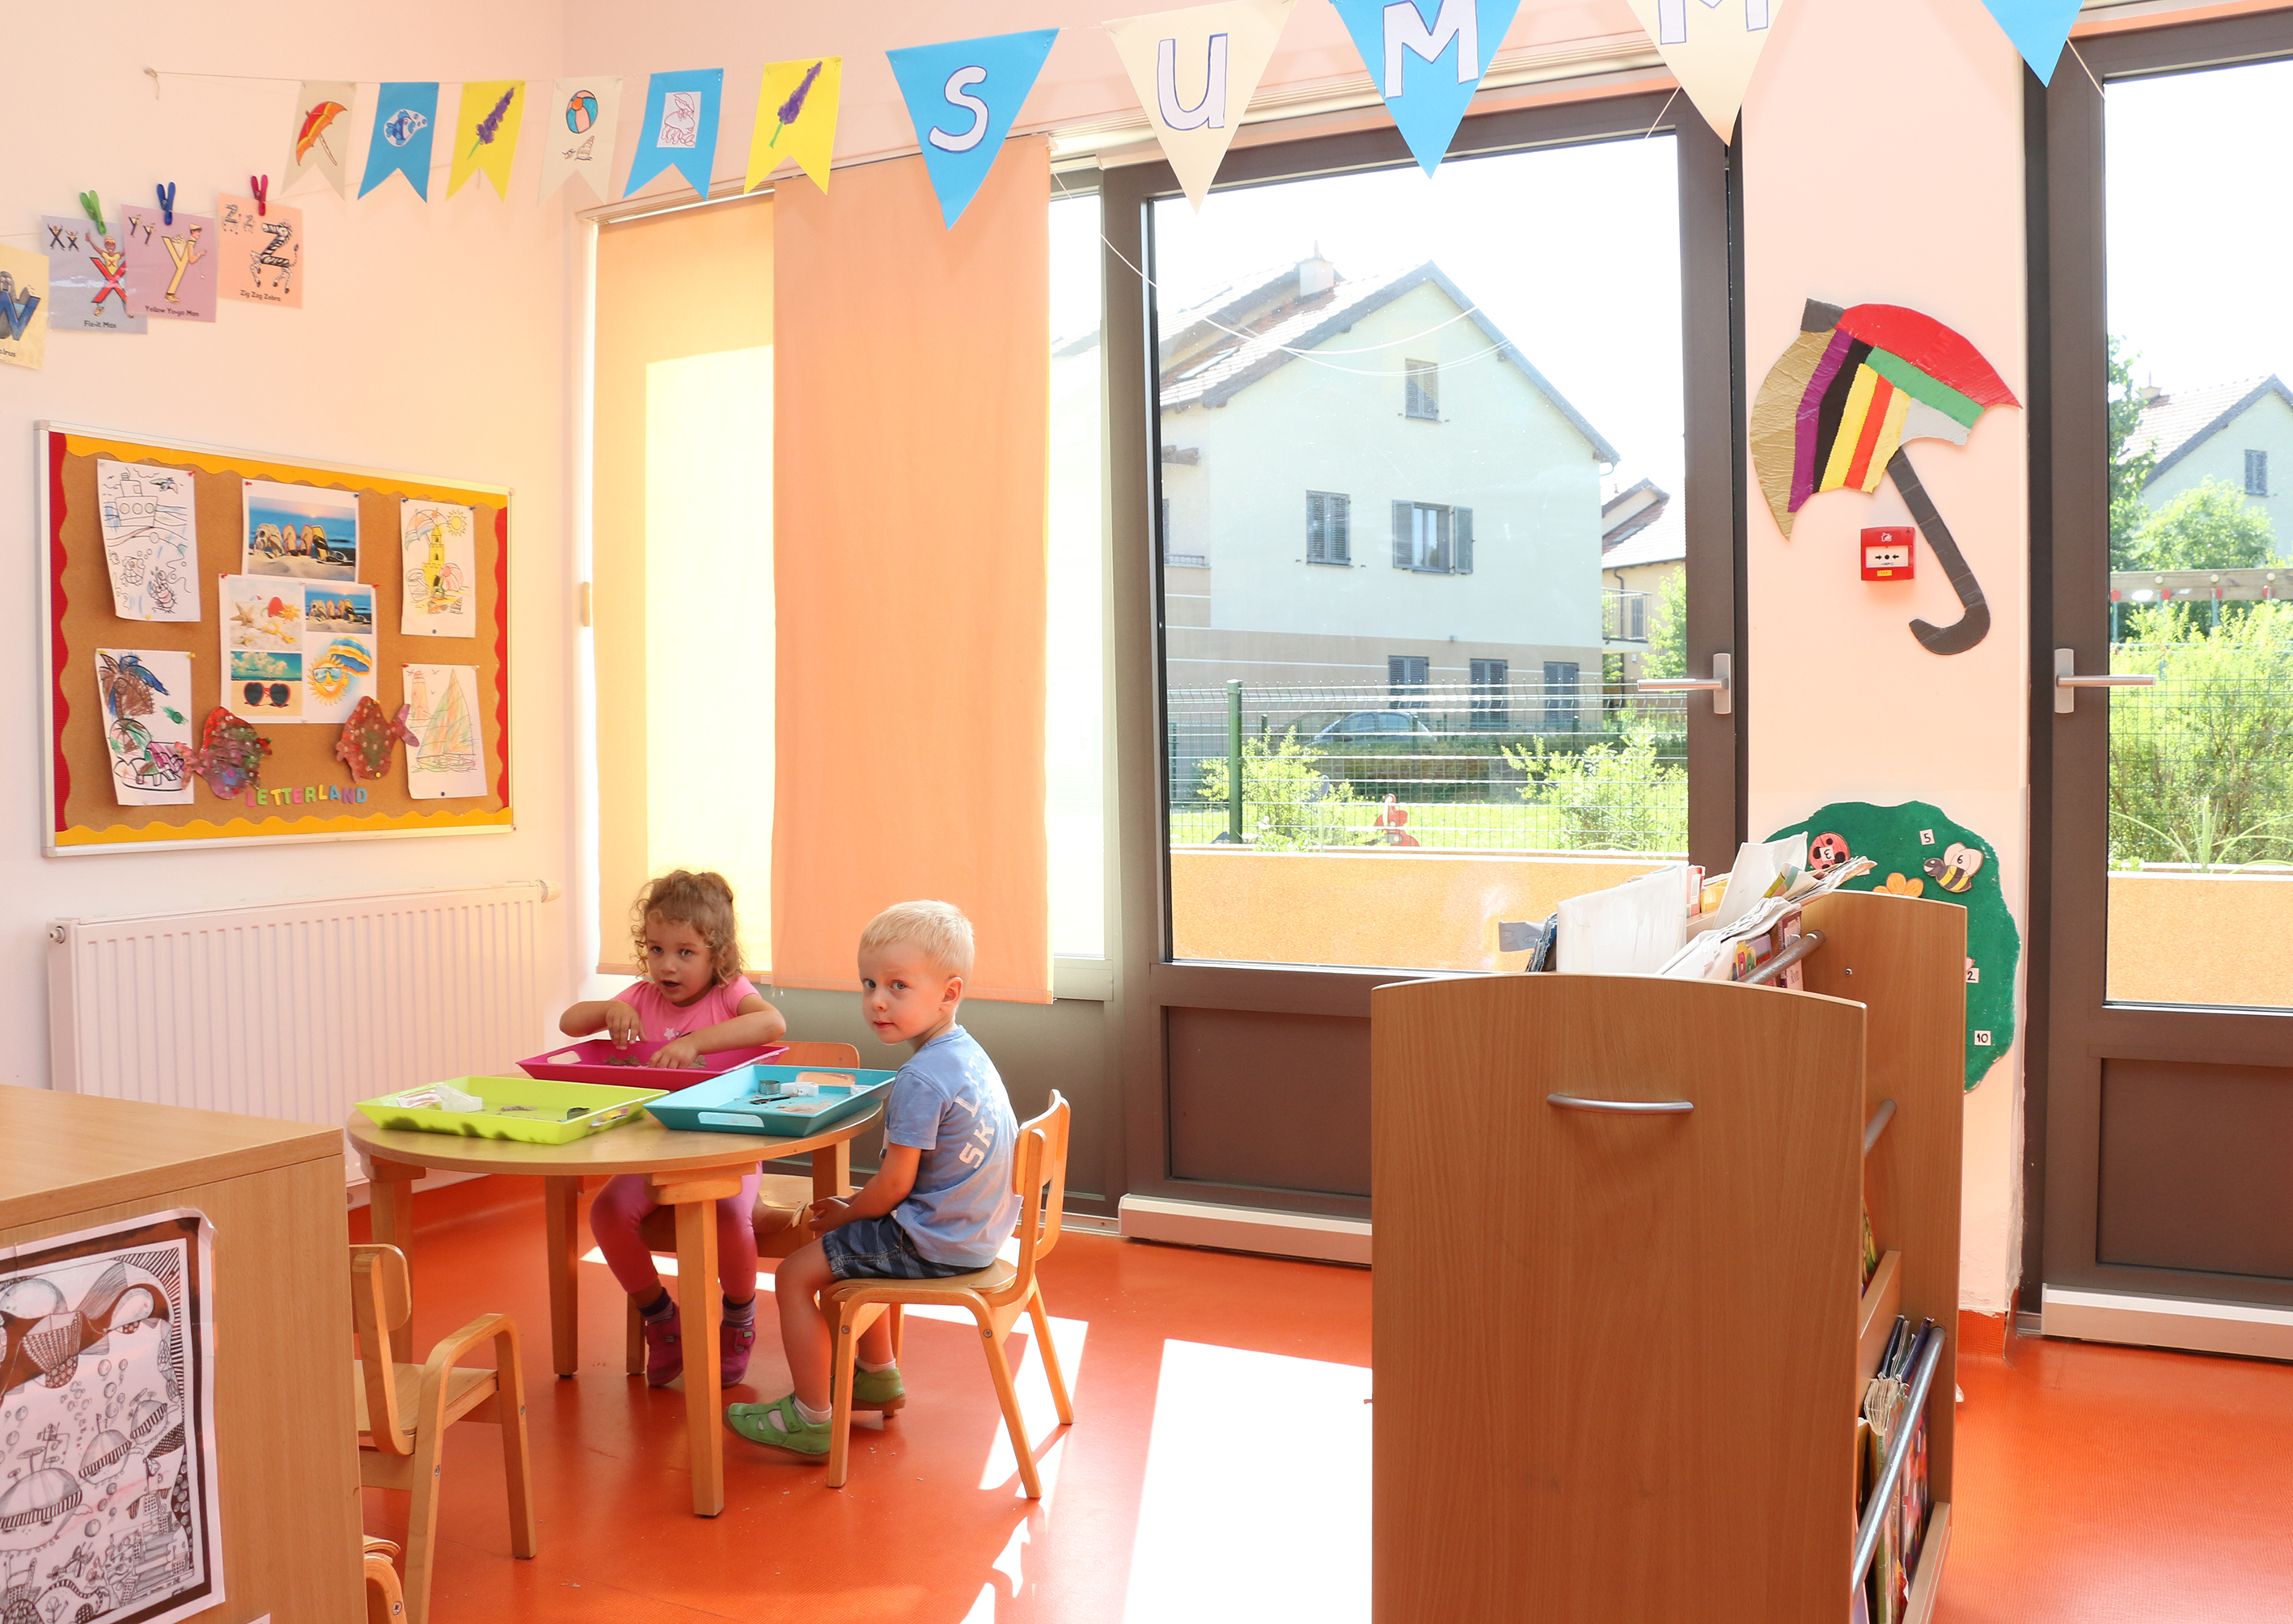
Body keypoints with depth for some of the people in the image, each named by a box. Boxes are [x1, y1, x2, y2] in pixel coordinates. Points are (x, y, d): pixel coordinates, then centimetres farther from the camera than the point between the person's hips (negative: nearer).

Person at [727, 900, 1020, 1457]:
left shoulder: (919, 1081, -26)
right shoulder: (969, 1053, 5)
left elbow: (893, 1186, -21)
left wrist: (844, 1213, 1)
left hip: (931, 1243, -10)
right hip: (978, 1230, 10)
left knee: (795, 1276, -1)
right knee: (848, 1250, 30)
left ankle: (811, 1420, 7)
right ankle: (878, 1376, 40)